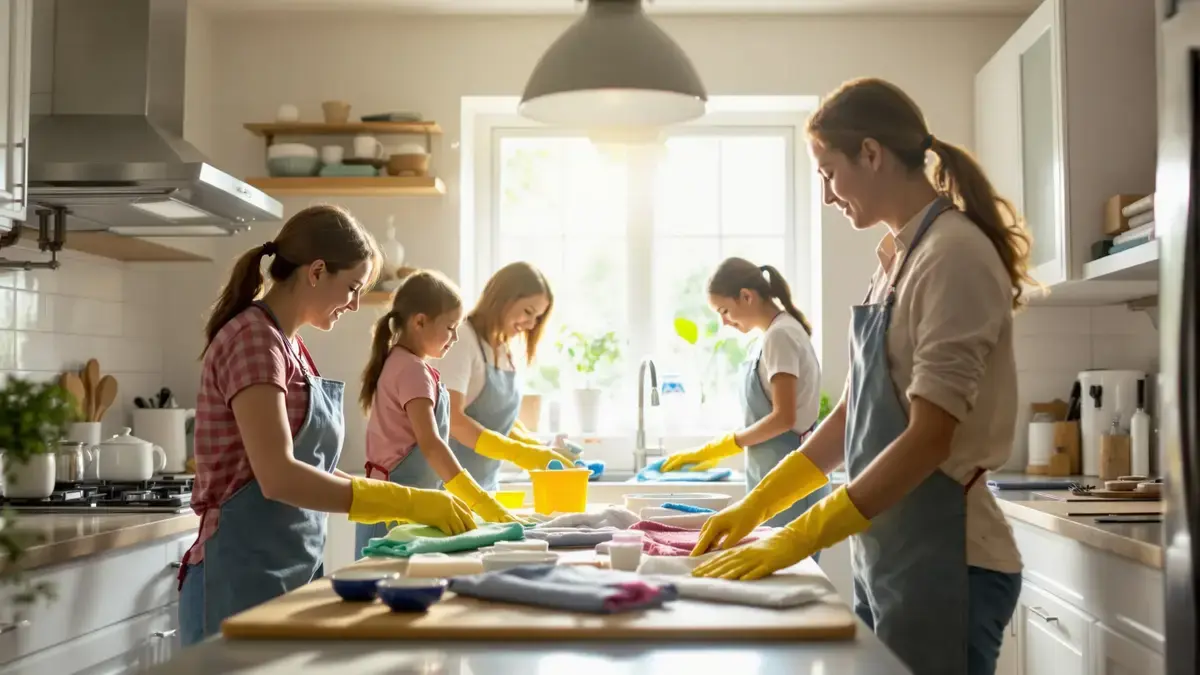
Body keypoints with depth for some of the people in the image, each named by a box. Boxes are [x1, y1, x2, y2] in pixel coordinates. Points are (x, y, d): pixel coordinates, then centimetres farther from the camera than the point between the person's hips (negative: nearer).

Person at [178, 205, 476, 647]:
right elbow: (278, 477, -24)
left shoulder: (288, 344, 13)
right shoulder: (254, 338, -14)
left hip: (291, 575, 9)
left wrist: (409, 506, 7)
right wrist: (406, 502, -22)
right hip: (245, 581, -9)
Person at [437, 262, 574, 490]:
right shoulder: (464, 339, -13)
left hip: (487, 484, 7)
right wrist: (520, 453, -24)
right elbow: (452, 418, -21)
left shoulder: (507, 352, 10)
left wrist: (538, 449, -3)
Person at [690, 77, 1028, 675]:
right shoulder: (896, 257, 10)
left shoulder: (954, 254, -16)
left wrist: (796, 541, -19)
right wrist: (755, 507, 9)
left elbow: (929, 439, -21)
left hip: (944, 559, -8)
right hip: (885, 553, 8)